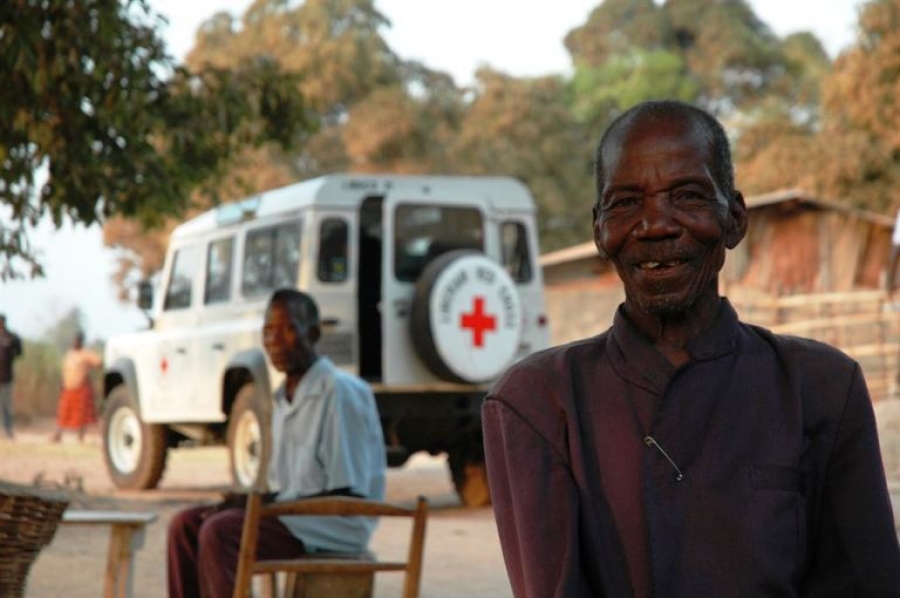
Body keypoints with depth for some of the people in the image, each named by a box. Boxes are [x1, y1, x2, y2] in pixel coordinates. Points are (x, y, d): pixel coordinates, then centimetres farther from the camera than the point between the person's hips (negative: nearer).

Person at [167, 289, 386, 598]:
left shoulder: (341, 392, -13)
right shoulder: (283, 398, 14)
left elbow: (346, 494, -17)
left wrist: (271, 502, -18)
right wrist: (250, 501, -1)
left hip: (333, 525, -9)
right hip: (292, 514, 9)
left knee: (219, 533, -26)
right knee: (186, 524, -2)